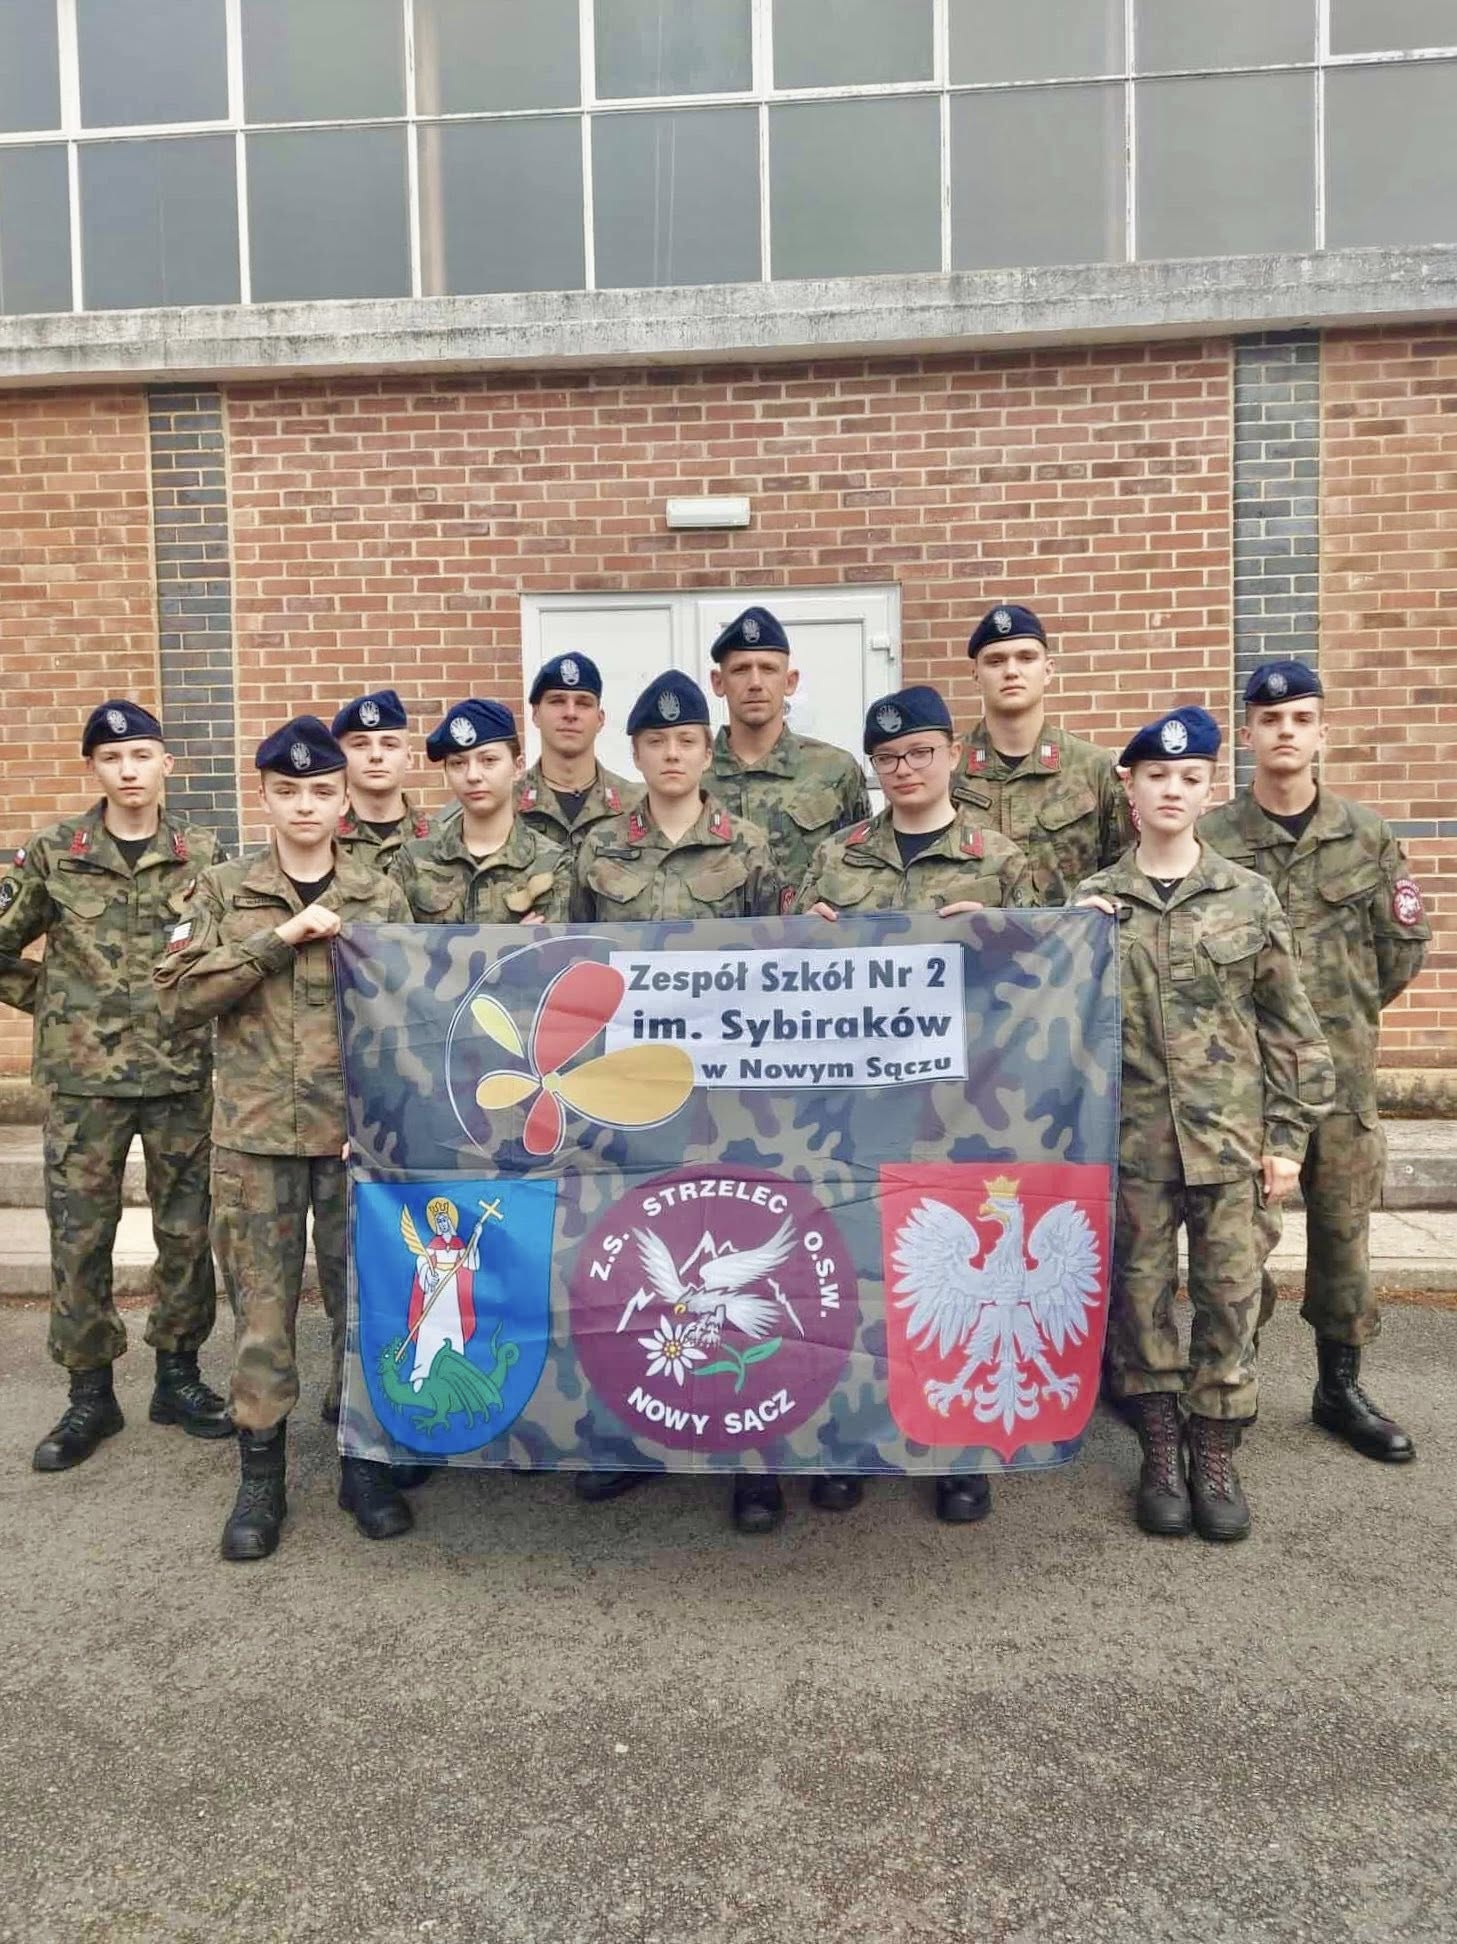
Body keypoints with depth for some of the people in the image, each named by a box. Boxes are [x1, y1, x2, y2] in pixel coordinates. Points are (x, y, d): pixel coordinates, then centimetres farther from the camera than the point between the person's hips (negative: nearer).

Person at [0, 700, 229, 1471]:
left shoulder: (203, 853, 1)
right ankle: (90, 1394, 21)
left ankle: (177, 1377, 26)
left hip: (183, 1074, 1)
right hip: (82, 1076, 0)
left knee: (187, 1232, 9)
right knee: (79, 1240, 6)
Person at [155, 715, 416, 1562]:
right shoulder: (222, 891, 4)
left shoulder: (382, 896, 4)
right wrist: (279, 939, -14)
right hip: (256, 1134, 0)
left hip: (359, 1134, 0)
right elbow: (176, 998, -6)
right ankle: (261, 1480, 20)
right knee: (263, 1308, 6)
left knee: (365, 1297, 8)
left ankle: (365, 1463, 24)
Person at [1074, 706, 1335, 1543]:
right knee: (1139, 1295, 8)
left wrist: (1287, 1136, -1)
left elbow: (1292, 1029, 3)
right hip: (1131, 1137, 0)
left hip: (1231, 1134, 0)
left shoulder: (1250, 896, 2)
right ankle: (1160, 1456, 24)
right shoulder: (1091, 901, 2)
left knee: (1231, 1295, 5)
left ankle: (1216, 1457, 22)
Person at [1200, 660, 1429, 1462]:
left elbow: (1405, 940, 10)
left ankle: (1340, 1388, 27)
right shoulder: (1209, 840, -5)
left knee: (1342, 1229, 11)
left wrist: (1349, 1013, 9)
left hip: (1342, 1069, 3)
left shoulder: (1367, 835, 5)